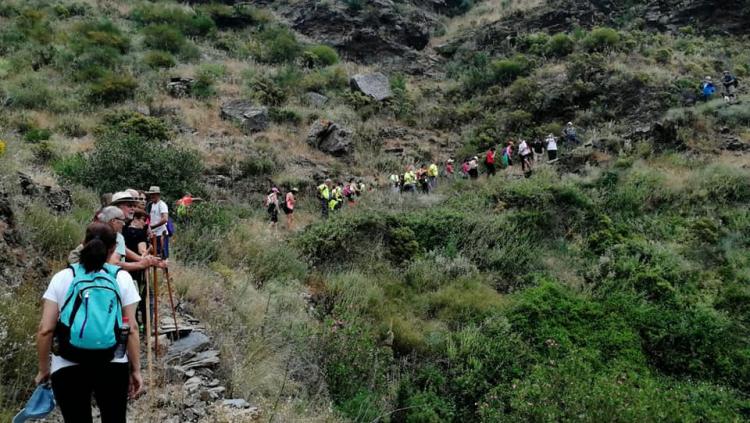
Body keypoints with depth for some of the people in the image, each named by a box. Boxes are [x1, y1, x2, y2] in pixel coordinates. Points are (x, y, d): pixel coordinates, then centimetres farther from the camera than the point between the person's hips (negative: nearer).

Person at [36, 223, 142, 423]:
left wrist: (43, 369, 9)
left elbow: (45, 330, -4)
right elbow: (131, 330, -3)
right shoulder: (122, 278, 0)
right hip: (113, 367, 0)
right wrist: (136, 369, 4)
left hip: (67, 368, 0)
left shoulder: (62, 278, 0)